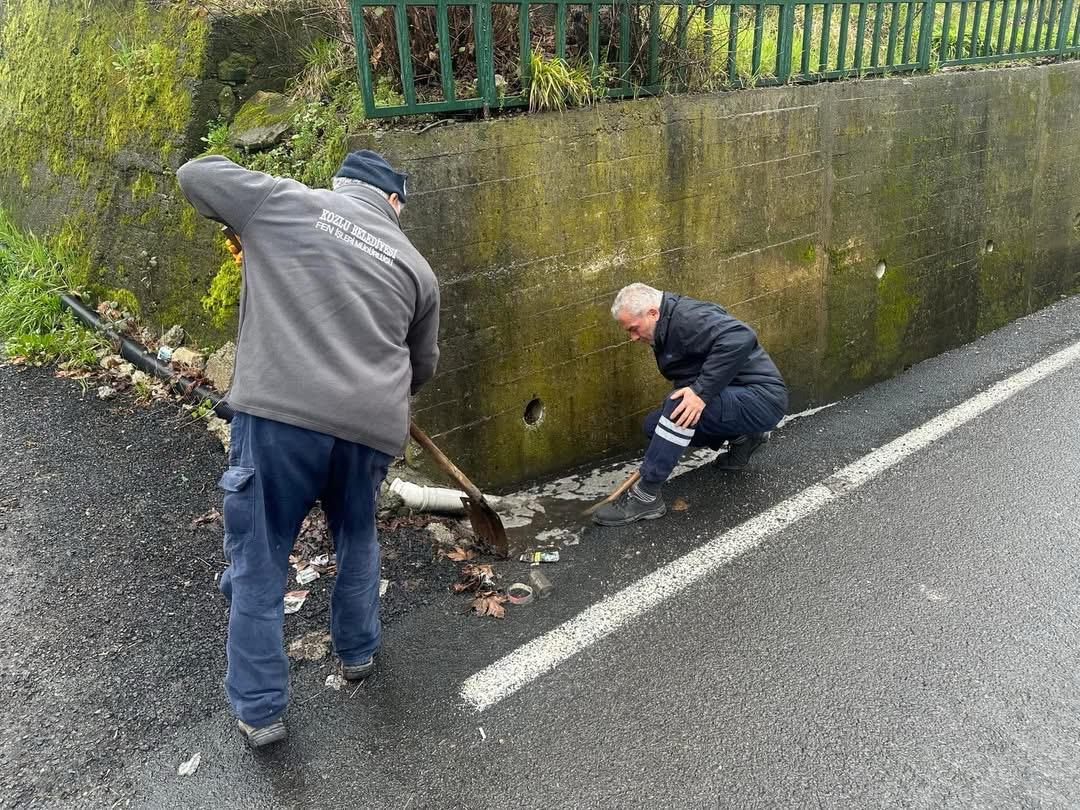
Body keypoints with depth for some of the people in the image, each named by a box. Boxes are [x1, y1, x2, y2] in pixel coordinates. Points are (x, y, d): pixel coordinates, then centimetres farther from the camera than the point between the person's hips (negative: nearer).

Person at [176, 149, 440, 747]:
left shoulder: (284, 201, 8)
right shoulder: (415, 266, 15)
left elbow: (194, 174, 18)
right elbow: (422, 365, 24)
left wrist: (244, 224, 34)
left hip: (279, 413, -2)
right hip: (371, 427, 3)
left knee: (258, 563, 12)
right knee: (357, 540, 28)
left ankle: (259, 709, 22)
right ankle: (358, 652, 44)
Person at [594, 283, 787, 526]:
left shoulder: (689, 318, -20)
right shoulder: (669, 327, 12)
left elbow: (740, 338, -37)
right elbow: (688, 379, 22)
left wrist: (702, 391, -35)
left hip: (761, 399, -10)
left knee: (678, 406, -31)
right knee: (654, 425, 7)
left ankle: (645, 497, -22)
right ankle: (740, 438, 14)